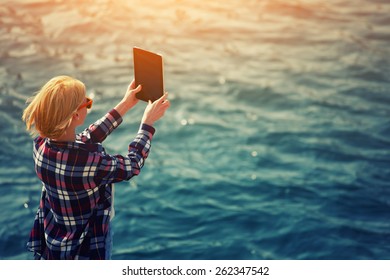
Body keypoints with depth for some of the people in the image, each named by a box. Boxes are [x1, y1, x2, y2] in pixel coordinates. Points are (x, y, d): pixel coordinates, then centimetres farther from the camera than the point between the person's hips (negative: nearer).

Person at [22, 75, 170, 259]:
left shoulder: (41, 144, -16)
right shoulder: (89, 162, -35)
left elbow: (85, 139, 2)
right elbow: (132, 164, -15)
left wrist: (125, 105, 5)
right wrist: (148, 122, -4)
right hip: (85, 254, -6)